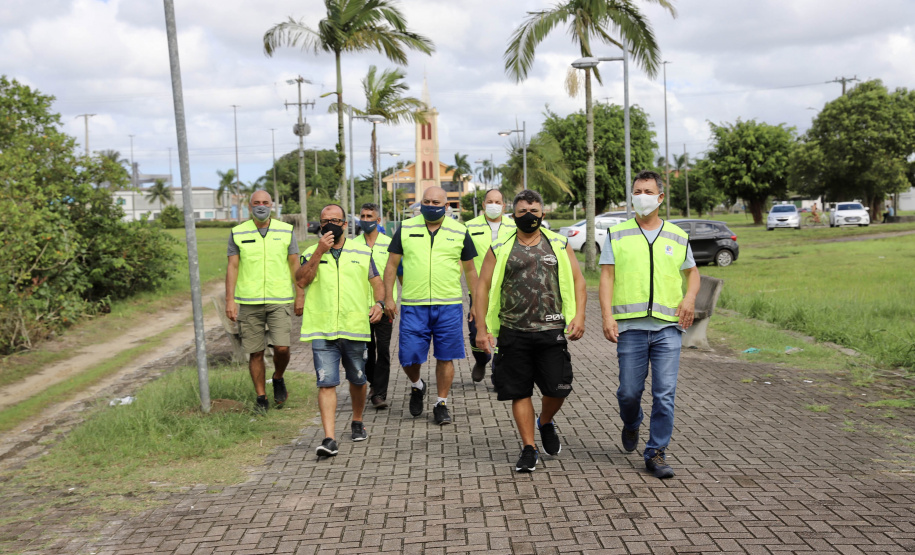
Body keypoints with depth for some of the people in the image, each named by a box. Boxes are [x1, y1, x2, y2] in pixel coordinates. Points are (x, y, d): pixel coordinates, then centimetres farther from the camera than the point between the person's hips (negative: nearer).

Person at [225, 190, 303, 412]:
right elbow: (232, 267, 4)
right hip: (249, 302, 0)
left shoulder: (286, 231, 6)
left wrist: (300, 296, 4)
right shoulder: (238, 233, 5)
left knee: (282, 347, -10)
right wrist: (230, 300, -2)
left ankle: (278, 379, 20)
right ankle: (261, 397, 15)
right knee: (255, 352, 3)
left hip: (280, 300, 0)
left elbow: (295, 265, 8)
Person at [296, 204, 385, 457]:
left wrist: (379, 302, -8)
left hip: (355, 329, 1)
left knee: (357, 381, 13)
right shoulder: (312, 253, 7)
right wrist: (319, 252, -13)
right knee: (326, 383, -10)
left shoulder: (362, 252, 9)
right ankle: (329, 438, -11)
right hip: (322, 331, -1)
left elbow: (377, 282, 12)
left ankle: (357, 422, 37)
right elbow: (301, 280, -9)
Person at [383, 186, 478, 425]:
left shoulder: (459, 232, 6)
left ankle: (442, 404, 16)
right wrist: (388, 297, 3)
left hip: (449, 306, 0)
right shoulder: (405, 229, 6)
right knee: (409, 356, 0)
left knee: (445, 357, 2)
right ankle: (417, 386, 31)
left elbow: (470, 269, 13)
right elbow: (392, 265, 9)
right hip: (413, 306, 0)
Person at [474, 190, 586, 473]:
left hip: (552, 331, 0)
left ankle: (546, 423, 30)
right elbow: (483, 287, 5)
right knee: (520, 392, 3)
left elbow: (578, 281, 10)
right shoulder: (500, 249, 6)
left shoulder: (559, 245, 9)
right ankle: (529, 448, 15)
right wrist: (481, 328, -3)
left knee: (558, 389, -2)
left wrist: (579, 315, -5)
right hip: (513, 332, 0)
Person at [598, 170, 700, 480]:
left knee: (665, 394, -3)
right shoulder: (616, 235, 8)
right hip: (630, 326, -1)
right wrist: (607, 315, -9)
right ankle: (631, 425, 36)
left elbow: (692, 272, 23)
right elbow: (606, 276, 2)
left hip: (668, 326, 1)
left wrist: (689, 298, 2)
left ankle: (656, 454, 8)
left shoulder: (677, 237, 13)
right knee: (629, 391, 3)